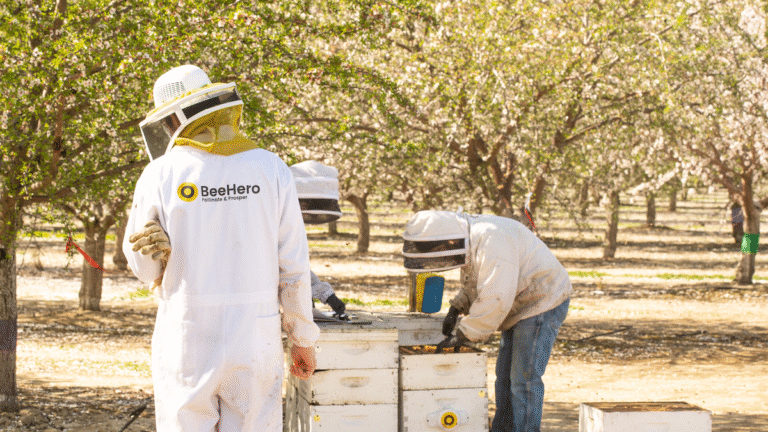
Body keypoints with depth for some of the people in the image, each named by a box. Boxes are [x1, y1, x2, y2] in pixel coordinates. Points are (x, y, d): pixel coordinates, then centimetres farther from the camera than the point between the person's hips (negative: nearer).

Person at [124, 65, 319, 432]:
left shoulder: (162, 174, -6)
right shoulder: (271, 170, -2)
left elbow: (144, 267, 2)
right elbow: (292, 266, 0)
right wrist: (303, 339, 8)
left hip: (188, 342, -1)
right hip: (254, 341, 1)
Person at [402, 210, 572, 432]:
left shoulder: (492, 240, -28)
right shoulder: (470, 240, 3)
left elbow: (495, 300, -33)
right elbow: (475, 284, 21)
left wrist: (462, 335, -26)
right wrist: (455, 310, 5)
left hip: (542, 304, -10)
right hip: (520, 308, 10)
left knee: (525, 378, -10)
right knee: (505, 377, 14)